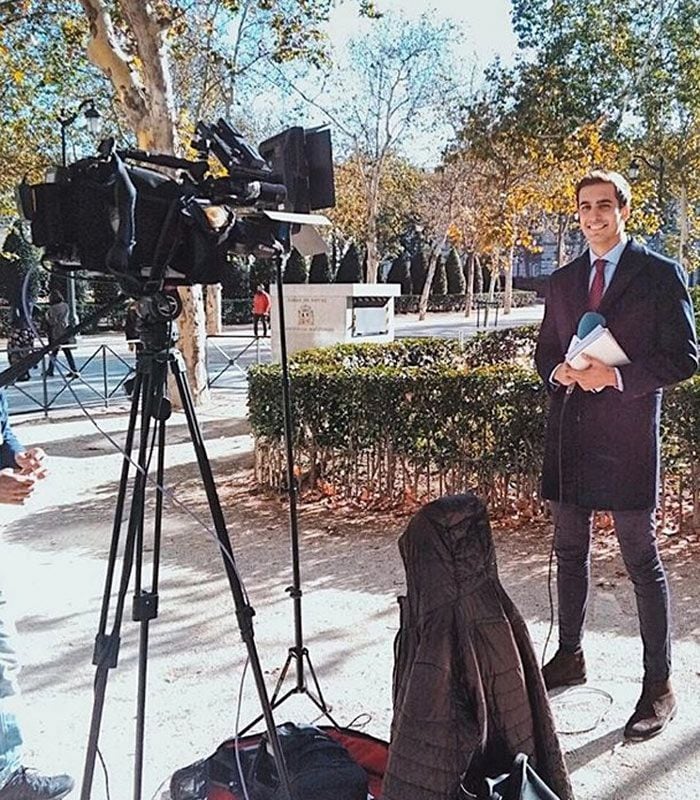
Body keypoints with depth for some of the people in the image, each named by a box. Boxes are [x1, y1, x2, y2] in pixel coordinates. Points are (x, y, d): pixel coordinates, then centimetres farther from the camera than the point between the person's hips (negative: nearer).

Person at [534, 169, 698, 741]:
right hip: (569, 434, 6)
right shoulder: (563, 280, 14)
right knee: (570, 552, 15)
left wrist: (619, 375, -18)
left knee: (642, 561, 1)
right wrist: (557, 371, -4)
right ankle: (570, 656, 31)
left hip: (627, 436, -5)